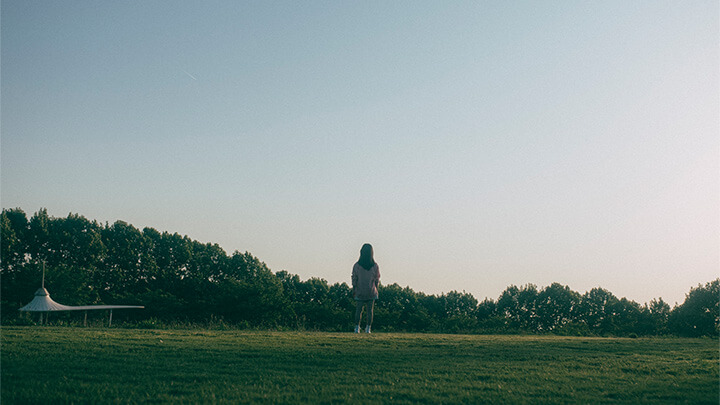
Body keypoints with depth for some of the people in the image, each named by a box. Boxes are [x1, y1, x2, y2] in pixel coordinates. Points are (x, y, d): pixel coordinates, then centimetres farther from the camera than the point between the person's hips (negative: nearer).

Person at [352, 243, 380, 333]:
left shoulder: (357, 266, -12)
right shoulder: (375, 266, -9)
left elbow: (354, 280, -5)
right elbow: (377, 280, -1)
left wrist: (353, 291, 7)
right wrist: (375, 290, 13)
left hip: (360, 292, -1)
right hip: (371, 292, 1)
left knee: (358, 310, 11)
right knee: (370, 310, 10)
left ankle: (357, 328, 10)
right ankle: (368, 328, 11)